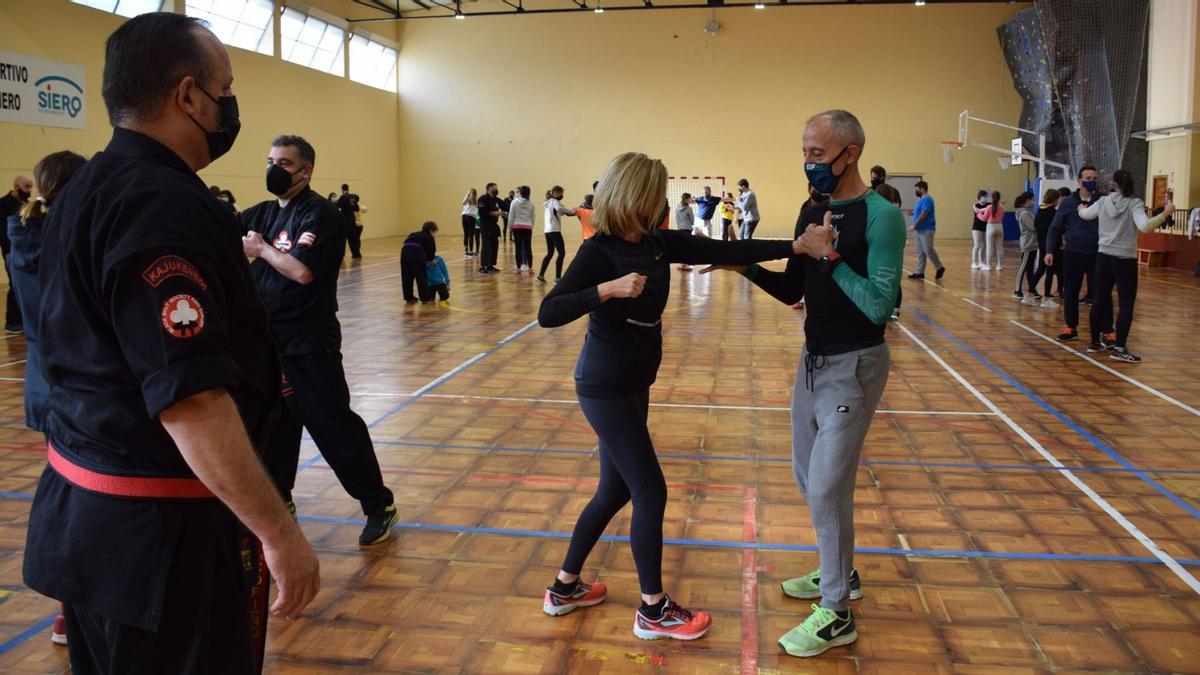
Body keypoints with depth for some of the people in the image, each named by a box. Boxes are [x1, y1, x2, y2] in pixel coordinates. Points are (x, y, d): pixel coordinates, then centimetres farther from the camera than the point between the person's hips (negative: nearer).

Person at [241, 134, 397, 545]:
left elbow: (302, 270, -25)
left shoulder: (318, 214, -13)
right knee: (273, 422, 18)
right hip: (269, 338, 8)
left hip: (308, 342, -8)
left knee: (334, 424, -5)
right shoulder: (264, 213, 13)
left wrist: (261, 249, -11)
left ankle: (379, 507, 6)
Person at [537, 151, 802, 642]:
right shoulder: (599, 251, -16)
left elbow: (726, 251, -1)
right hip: (605, 387, -8)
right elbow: (548, 314, -24)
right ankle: (653, 611, 14)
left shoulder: (661, 243, 3)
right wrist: (607, 289, -34)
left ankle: (565, 588, 31)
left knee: (616, 490, 15)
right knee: (650, 491, -2)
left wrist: (794, 247, -7)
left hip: (633, 384, 8)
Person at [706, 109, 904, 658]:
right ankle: (839, 573, 37)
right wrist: (745, 265, -3)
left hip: (855, 365, -8)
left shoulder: (881, 216, -17)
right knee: (809, 477, 17)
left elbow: (879, 306, -22)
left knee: (827, 486, -6)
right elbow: (792, 292, 10)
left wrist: (829, 257, -26)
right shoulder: (814, 213, 6)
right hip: (814, 359, 8)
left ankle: (837, 615, 9)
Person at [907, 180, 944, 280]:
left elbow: (924, 214, -20)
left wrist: (914, 225, -17)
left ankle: (940, 268, 5)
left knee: (928, 250, -9)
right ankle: (920, 272, 10)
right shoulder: (921, 200, 17)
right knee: (920, 252, 8)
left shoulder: (927, 199, -13)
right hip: (920, 230, 10)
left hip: (926, 230, -10)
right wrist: (912, 212, 6)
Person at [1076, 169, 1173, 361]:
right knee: (1126, 304, -1)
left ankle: (1094, 342, 24)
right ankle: (1119, 348, -6)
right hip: (1125, 260, -5)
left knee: (1099, 299, 14)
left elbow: (1085, 215, 20)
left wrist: (1081, 209, 41)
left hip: (1104, 257, 5)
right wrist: (1165, 213, -21)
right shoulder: (1135, 203, -12)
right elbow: (1144, 226, -25)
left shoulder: (1103, 201, 2)